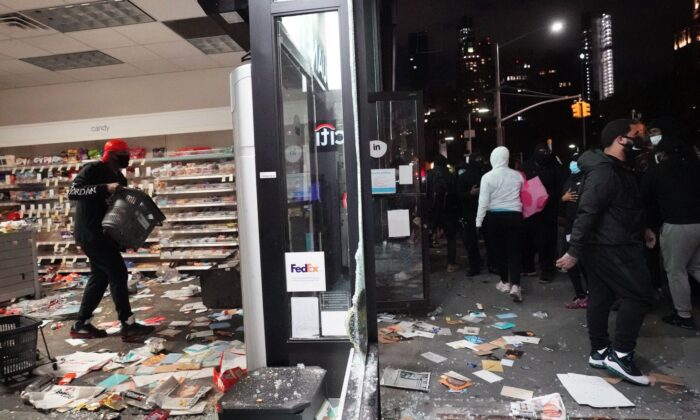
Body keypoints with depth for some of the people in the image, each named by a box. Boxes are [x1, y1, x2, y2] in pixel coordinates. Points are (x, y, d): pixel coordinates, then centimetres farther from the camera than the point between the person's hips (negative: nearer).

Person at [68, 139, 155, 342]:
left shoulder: (119, 178, 14)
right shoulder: (92, 170, -11)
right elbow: (72, 192, -24)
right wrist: (105, 188, -33)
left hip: (104, 234, 9)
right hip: (90, 233, -9)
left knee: (100, 276, 12)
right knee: (118, 273, -11)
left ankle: (81, 324, 22)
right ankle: (128, 325, -8)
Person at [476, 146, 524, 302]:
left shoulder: (488, 176, -7)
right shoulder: (517, 175, 2)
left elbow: (483, 202, -9)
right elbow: (523, 195, 12)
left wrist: (479, 221, -3)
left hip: (495, 216, -2)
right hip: (514, 215, 2)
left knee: (499, 250, 12)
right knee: (514, 251, 2)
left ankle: (505, 282, 24)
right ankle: (515, 285, -10)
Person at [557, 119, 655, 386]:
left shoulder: (617, 170, 16)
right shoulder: (604, 171, -19)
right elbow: (587, 213, -26)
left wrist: (641, 231, 28)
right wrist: (574, 251, -29)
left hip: (605, 246, 10)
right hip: (612, 248, -10)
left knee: (601, 296, 12)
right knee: (639, 295, -5)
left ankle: (600, 351, 22)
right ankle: (621, 355, 0)